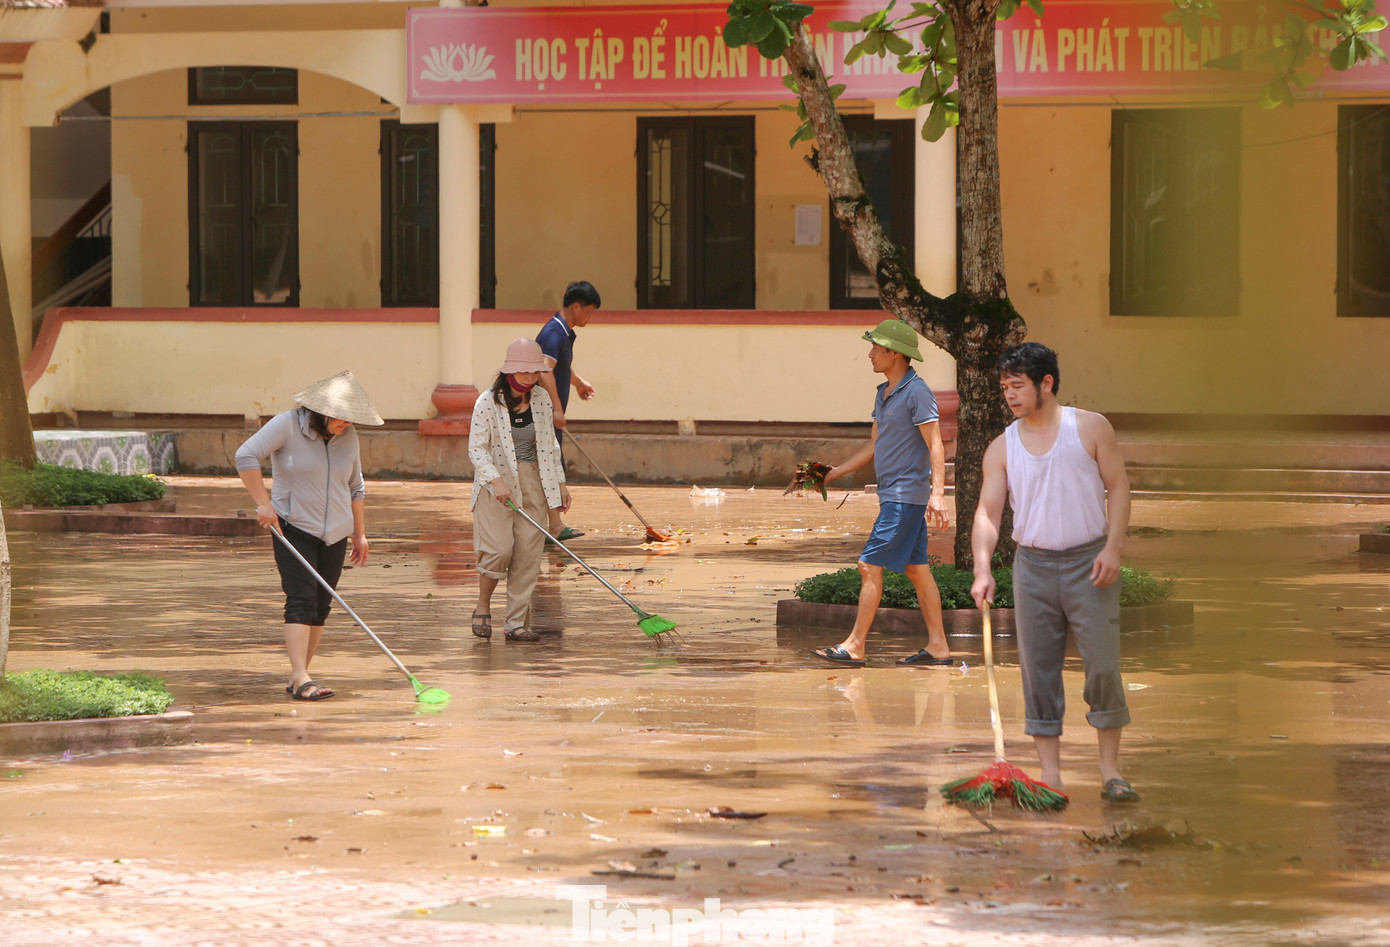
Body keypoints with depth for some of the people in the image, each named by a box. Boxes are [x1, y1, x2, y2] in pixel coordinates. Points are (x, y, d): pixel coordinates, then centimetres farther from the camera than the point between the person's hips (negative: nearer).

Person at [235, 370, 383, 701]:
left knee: (320, 607, 4)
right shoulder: (288, 425, -10)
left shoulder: (348, 436, 8)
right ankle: (300, 679, -22)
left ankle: (298, 679, 10)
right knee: (301, 600, -16)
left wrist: (360, 533, 19)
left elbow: (355, 488, 19)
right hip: (293, 527, -6)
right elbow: (246, 455, -15)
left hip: (335, 534, 6)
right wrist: (264, 503, -20)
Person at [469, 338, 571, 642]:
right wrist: (496, 481, -23)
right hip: (497, 482, -4)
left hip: (533, 483, 4)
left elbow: (550, 444, 15)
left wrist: (560, 482, 13)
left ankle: (517, 622, 4)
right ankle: (482, 608, 8)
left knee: (529, 552, -1)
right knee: (499, 548, -16)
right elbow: (476, 448, -11)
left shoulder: (541, 399, 5)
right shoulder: (488, 402, -10)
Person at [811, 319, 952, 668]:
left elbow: (935, 447, -18)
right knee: (917, 570, 9)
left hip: (906, 496, -10)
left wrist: (937, 493, -26)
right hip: (891, 493, 10)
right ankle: (938, 646, 10)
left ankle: (855, 646, -7)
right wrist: (835, 473, 22)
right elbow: (874, 446, 23)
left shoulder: (917, 393, -14)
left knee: (870, 565, -9)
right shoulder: (884, 393, 15)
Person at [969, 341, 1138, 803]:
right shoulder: (1002, 448, 5)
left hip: (1089, 562, -2)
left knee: (1103, 666, -6)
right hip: (1033, 565, 2)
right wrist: (982, 568, -15)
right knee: (1038, 670, 2)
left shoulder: (1091, 428, 0)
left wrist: (1113, 547, -12)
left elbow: (1118, 487, 1)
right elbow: (988, 511, 0)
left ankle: (1110, 772, 3)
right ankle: (1050, 775, 7)